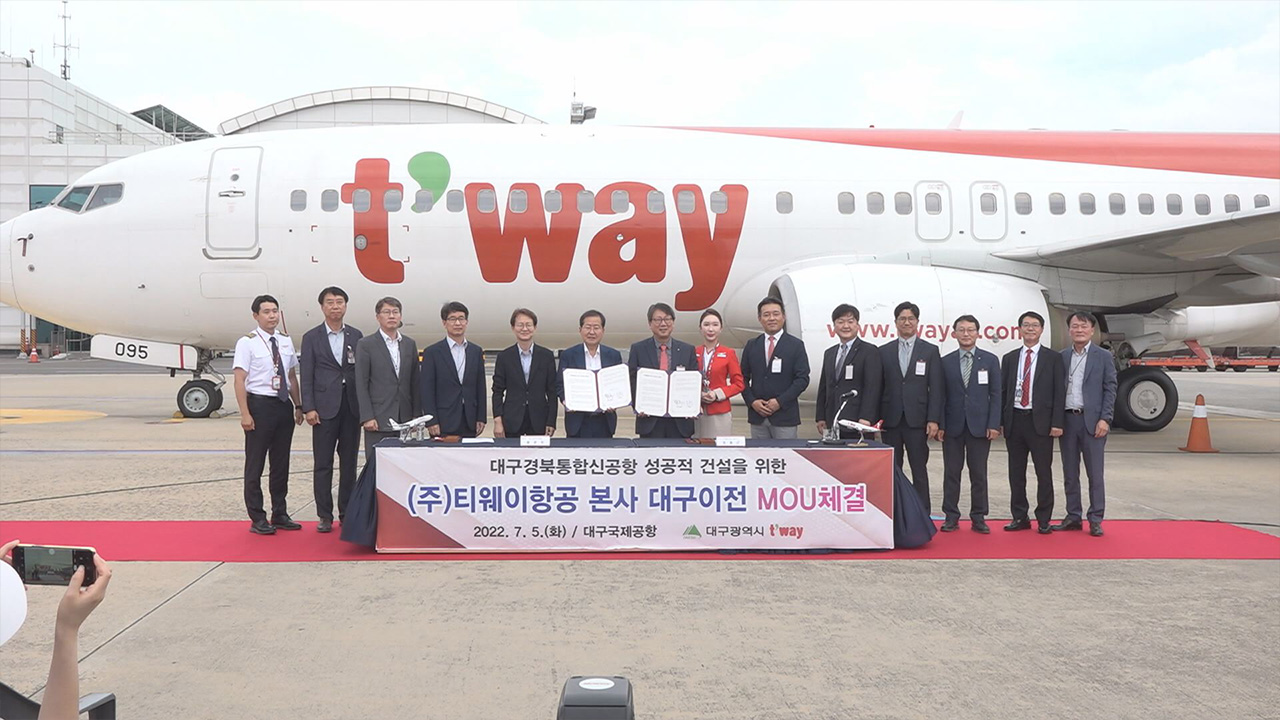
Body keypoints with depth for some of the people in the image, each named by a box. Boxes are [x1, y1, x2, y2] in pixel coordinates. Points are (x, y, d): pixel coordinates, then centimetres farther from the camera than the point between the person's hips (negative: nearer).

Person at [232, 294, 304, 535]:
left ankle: (279, 514, 24)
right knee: (255, 464, 3)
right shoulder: (247, 343, -7)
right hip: (260, 405, -6)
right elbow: (240, 380, -11)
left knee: (281, 463, 13)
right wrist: (245, 414, -17)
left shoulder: (286, 341, 9)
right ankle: (258, 519, 11)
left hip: (284, 406, 6)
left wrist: (298, 406, 12)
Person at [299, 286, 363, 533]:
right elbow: (307, 375, -1)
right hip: (325, 407, -2)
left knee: (349, 462, 7)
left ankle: (347, 513, 16)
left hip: (352, 407, 2)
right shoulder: (312, 337, 4)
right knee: (323, 464, 1)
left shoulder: (356, 336, 9)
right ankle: (325, 516, 8)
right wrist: (308, 408, -9)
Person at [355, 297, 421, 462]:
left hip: (405, 420, 4)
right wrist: (367, 417, -11)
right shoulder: (366, 345, 0)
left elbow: (415, 383, 13)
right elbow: (361, 384, -4)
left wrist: (417, 415, 7)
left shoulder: (410, 344, 13)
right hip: (378, 420, -4)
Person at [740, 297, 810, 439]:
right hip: (757, 415, 3)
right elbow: (743, 378, 11)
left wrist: (780, 401, -12)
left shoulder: (796, 345, 2)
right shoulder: (751, 345, 11)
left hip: (785, 416, -3)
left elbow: (802, 378, -4)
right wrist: (752, 401, -5)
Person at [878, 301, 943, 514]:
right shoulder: (884, 351, 10)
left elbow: (936, 388, 0)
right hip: (891, 419, 2)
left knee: (919, 470, 1)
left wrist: (933, 420, -8)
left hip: (917, 419, -2)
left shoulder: (930, 350, 5)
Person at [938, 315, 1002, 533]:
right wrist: (939, 424, -4)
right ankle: (951, 517, 12)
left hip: (980, 425, -1)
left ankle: (978, 518, 12)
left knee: (979, 474, 4)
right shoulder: (945, 362, 6)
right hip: (952, 425, 1)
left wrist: (994, 424, -6)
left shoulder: (990, 360, 5)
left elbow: (995, 395, 2)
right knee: (951, 473, 4)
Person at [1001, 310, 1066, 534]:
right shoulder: (1009, 359, 12)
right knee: (1016, 473, 8)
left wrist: (1057, 423, -10)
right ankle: (1019, 517, 17)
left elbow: (1059, 392, -1)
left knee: (1044, 473, 0)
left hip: (1040, 421, -3)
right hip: (1014, 421, 3)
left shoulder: (1053, 358, 3)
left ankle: (1044, 520, 9)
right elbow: (1002, 392, 11)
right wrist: (1000, 421, 3)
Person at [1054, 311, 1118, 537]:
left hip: (1092, 421, -3)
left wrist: (1104, 419, -11)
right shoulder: (1062, 357, 10)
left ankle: (1095, 520, 7)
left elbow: (1110, 389, -2)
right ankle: (1073, 517, 17)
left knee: (1095, 474, 0)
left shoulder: (1103, 357, 2)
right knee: (1069, 474, 9)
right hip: (1067, 419, 3)